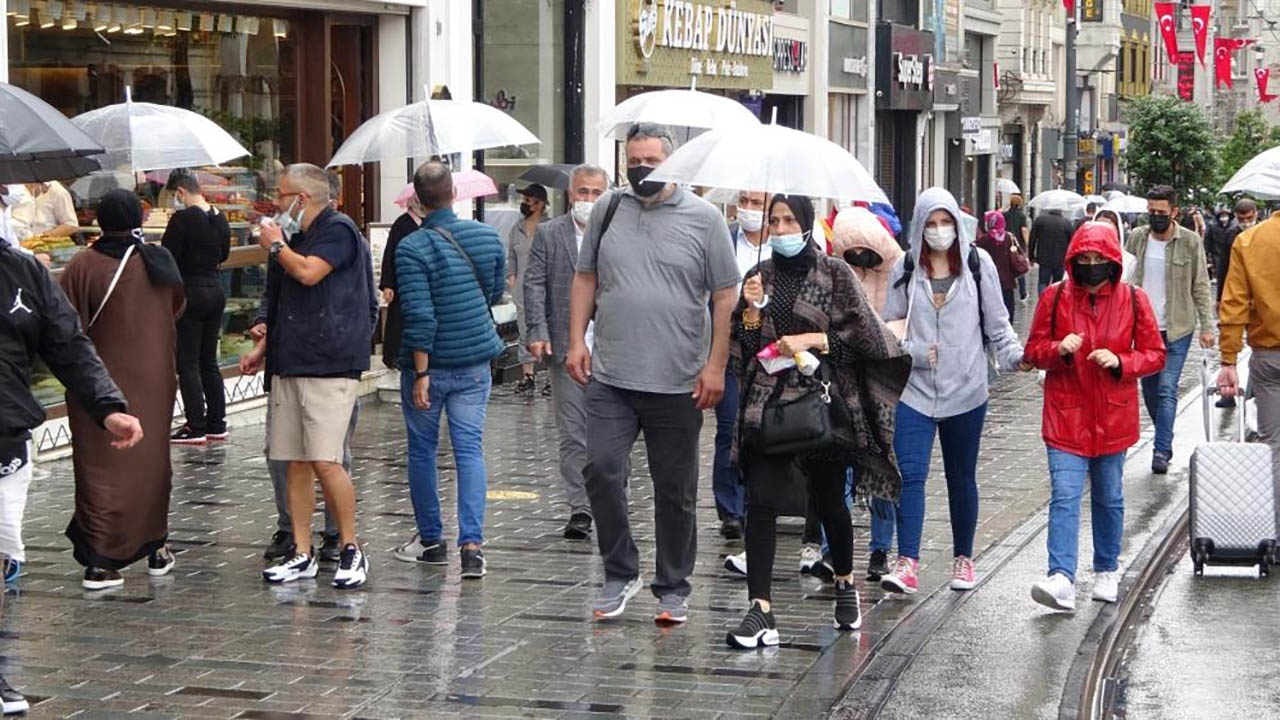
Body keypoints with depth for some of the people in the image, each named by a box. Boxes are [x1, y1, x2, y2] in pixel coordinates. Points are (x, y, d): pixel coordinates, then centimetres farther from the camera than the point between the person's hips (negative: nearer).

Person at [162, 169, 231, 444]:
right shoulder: (219, 219, 6)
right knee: (209, 361, 15)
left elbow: (167, 257, -17)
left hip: (189, 293, -7)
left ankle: (196, 427, -4)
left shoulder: (182, 219, -16)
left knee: (187, 363, -2)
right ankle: (217, 423, 17)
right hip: (216, 291, 7)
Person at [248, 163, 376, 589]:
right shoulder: (296, 237, 20)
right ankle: (302, 554, 11)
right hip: (289, 364, 9)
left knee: (325, 461, -13)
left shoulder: (338, 230, -6)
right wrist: (266, 349, 22)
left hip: (330, 365, -9)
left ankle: (351, 549, -2)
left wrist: (276, 247, -3)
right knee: (296, 463, 7)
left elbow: (308, 272, -21)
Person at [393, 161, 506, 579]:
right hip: (475, 362, 4)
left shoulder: (412, 248, -15)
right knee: (470, 449, 2)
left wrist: (421, 374, -16)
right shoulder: (488, 237, 1)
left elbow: (419, 317, -19)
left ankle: (430, 540, 19)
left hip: (430, 365, -3)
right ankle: (471, 544, -8)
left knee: (422, 451, 11)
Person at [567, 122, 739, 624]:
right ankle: (620, 573, 8)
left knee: (675, 490, 6)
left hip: (678, 384, -2)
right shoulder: (608, 210, 9)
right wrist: (577, 340, 6)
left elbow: (725, 297, -1)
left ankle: (673, 588, 17)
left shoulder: (703, 218, 0)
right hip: (609, 377, 2)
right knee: (602, 470, -9)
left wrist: (716, 365, -7)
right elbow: (585, 278, 16)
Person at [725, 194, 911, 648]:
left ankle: (845, 583, 37)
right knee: (761, 501, -11)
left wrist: (811, 339, -12)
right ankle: (760, 610, -14)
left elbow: (864, 335, -4)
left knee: (828, 499, 10)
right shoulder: (761, 275, 10)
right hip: (769, 401, 2)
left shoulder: (833, 273, 0)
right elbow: (743, 347, 10)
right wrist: (751, 311, -7)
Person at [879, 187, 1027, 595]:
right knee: (910, 474, -11)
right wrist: (912, 352, -10)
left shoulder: (978, 264, 1)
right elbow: (889, 325, 7)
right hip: (915, 389, 0)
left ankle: (963, 558, 25)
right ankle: (907, 563, -14)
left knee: (962, 478, 12)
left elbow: (997, 324, 4)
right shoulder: (906, 269, 3)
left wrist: (1016, 356, -10)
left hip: (966, 391, 0)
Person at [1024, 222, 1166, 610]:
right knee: (1065, 496, -12)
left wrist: (1119, 362, -16)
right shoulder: (1055, 297, -1)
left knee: (1109, 498, 14)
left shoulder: (1133, 300, -1)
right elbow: (1033, 349, 5)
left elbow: (1155, 355, 2)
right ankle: (1061, 579, -21)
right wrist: (1059, 350, -16)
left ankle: (1107, 571, 31)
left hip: (1113, 418, 1)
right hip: (1066, 416, -1)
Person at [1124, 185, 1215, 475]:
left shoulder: (1190, 242, -5)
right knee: (1149, 390, 10)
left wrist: (1207, 325, -7)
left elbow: (1201, 286, -2)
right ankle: (1165, 439, 27)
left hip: (1176, 330, -4)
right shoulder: (1136, 239, 3)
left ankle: (1161, 451, -9)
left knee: (1167, 391, -10)